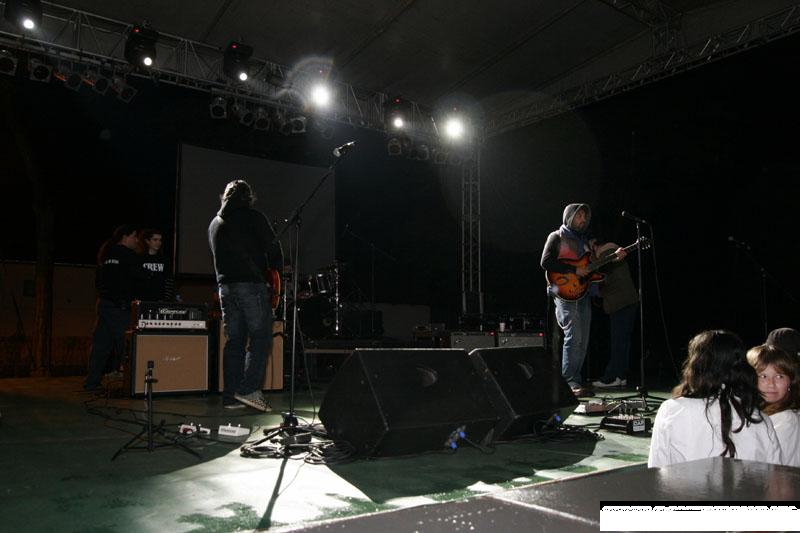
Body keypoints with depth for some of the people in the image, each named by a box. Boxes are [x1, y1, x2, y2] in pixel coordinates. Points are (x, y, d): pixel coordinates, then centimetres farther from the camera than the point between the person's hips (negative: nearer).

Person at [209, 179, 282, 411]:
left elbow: (219, 255, 19)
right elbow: (273, 248, -4)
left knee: (234, 341, 9)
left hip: (225, 286, 6)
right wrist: (275, 272, 11)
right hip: (252, 285, -6)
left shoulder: (215, 223, 17)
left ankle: (231, 395, 9)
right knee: (260, 338, -2)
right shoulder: (253, 217, -2)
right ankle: (249, 388, -11)